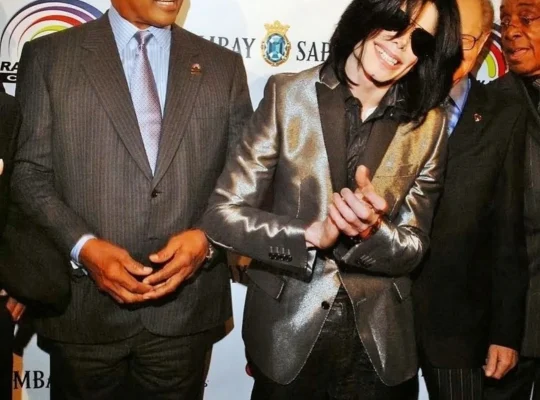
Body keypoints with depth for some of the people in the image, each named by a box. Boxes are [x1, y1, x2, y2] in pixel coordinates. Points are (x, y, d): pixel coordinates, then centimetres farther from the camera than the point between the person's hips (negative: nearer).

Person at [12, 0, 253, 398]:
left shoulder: (223, 66, 6)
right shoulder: (49, 56, 1)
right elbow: (28, 173, -1)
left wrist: (207, 238, -12)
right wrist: (82, 245, -15)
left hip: (186, 304, 2)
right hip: (84, 305, -1)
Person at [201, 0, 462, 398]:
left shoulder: (429, 125, -4)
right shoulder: (289, 94, -8)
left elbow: (412, 249, -3)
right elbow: (223, 213, -11)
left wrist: (370, 230, -23)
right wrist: (313, 234, -23)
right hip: (288, 331, -1)